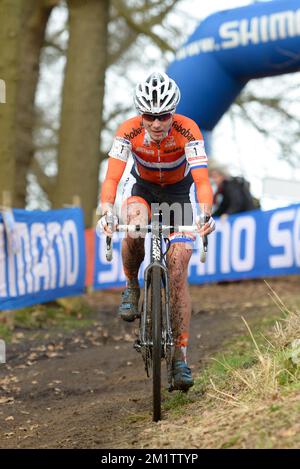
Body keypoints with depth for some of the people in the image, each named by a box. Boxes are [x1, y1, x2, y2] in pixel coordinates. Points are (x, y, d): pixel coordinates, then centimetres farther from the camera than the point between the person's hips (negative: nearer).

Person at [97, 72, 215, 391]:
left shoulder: (188, 131, -31)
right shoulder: (129, 131, -27)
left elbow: (202, 179, -39)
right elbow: (111, 178, -34)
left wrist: (206, 214, -56)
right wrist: (106, 213, -51)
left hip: (178, 192, -1)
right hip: (142, 187, 1)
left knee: (178, 273, -10)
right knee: (133, 228, -35)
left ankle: (180, 356, -5)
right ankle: (131, 287, -6)